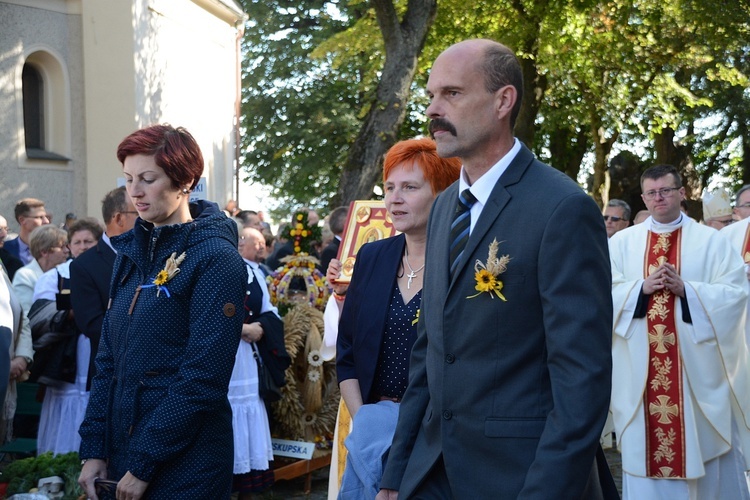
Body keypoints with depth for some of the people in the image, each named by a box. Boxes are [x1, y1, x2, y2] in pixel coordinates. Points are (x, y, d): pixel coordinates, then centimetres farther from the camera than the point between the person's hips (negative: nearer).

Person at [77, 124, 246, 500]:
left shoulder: (215, 258, -13)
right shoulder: (131, 251, 7)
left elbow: (202, 380, -17)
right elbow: (108, 359, 10)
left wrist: (144, 465, -16)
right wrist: (94, 449, 3)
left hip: (186, 465, -6)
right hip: (120, 447, 6)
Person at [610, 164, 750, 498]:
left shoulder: (712, 241, 3)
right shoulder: (621, 242, 8)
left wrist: (685, 289, -17)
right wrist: (642, 287, -15)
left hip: (698, 367, -1)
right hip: (642, 368, 1)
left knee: (704, 445, 5)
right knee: (645, 443, 5)